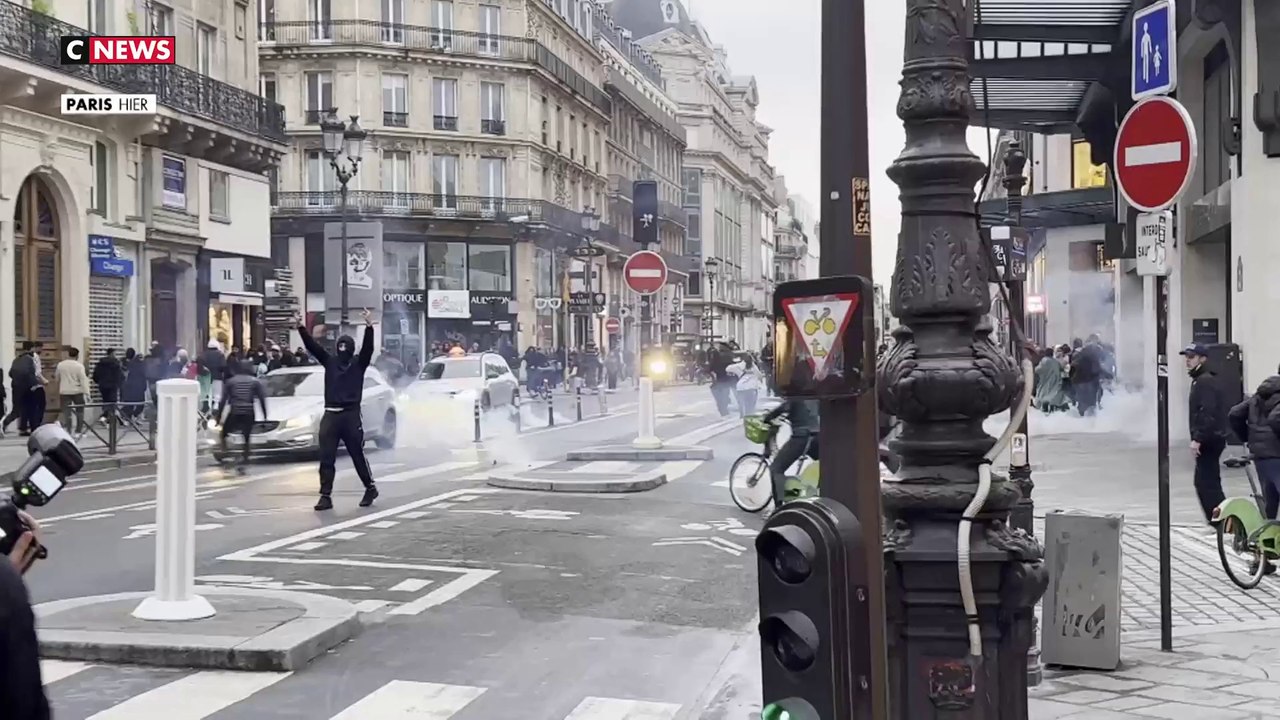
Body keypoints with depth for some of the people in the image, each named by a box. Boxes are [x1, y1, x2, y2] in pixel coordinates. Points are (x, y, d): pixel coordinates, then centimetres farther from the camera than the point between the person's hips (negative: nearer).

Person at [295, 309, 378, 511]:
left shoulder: (358, 363, 2)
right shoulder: (330, 361, 11)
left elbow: (368, 348, -13)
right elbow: (312, 346, 4)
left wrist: (369, 328, -28)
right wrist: (301, 328, -8)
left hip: (351, 415, -3)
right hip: (330, 415, 3)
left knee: (358, 456, 5)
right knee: (326, 458, 0)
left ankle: (370, 489, 22)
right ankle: (326, 496, 2)